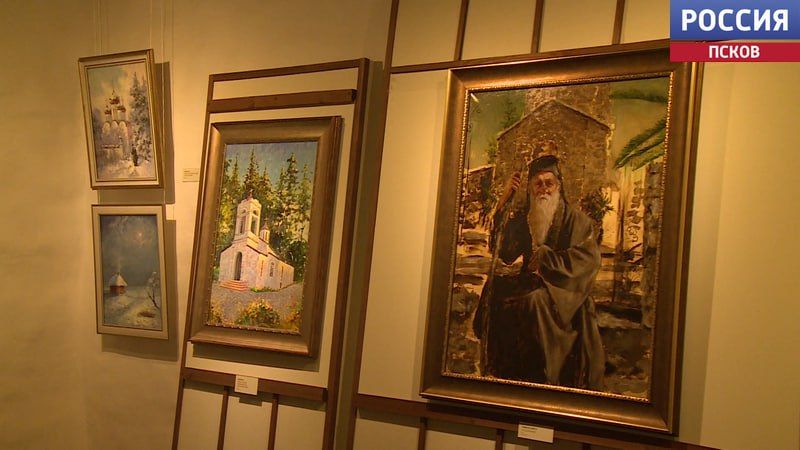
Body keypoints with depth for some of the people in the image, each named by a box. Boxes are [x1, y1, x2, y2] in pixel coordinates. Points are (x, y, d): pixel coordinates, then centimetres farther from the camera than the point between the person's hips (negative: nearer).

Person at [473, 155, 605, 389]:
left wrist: (547, 258, -15)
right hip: (532, 282, 5)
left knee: (536, 301, -34)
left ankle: (540, 377, -23)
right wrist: (503, 202, -6)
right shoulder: (523, 218, 11)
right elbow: (503, 252, -1)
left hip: (563, 288, -5)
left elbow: (589, 258, -13)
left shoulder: (575, 219, -1)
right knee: (494, 289, -18)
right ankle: (502, 369, -10)